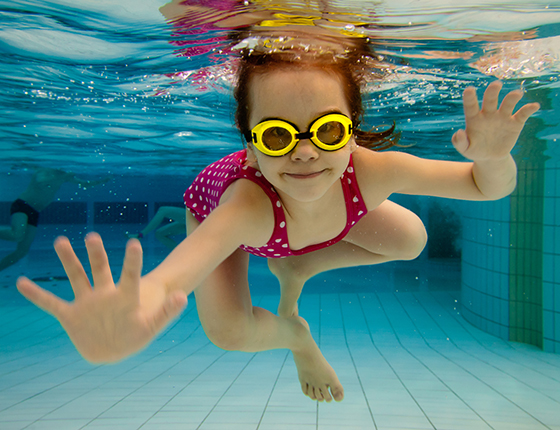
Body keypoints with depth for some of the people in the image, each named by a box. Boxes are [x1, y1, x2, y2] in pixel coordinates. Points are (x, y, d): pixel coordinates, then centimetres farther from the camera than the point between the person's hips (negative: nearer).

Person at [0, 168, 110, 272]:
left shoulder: (64, 176, 10)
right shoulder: (44, 172, -11)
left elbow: (84, 183, 18)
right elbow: (40, 181, -34)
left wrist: (101, 181, 6)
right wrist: (62, 177, -31)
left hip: (34, 214, 7)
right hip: (21, 206, -7)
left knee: (22, 251, 0)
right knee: (17, 235, -34)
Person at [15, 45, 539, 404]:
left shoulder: (370, 172, -39)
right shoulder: (250, 203, -50)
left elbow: (487, 187, -28)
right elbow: (179, 270, -69)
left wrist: (493, 158, -52)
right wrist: (137, 307, -92)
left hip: (296, 202, 3)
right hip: (218, 206, -3)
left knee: (411, 239, -1)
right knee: (229, 333, -20)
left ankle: (294, 269, 16)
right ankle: (294, 335, 17)